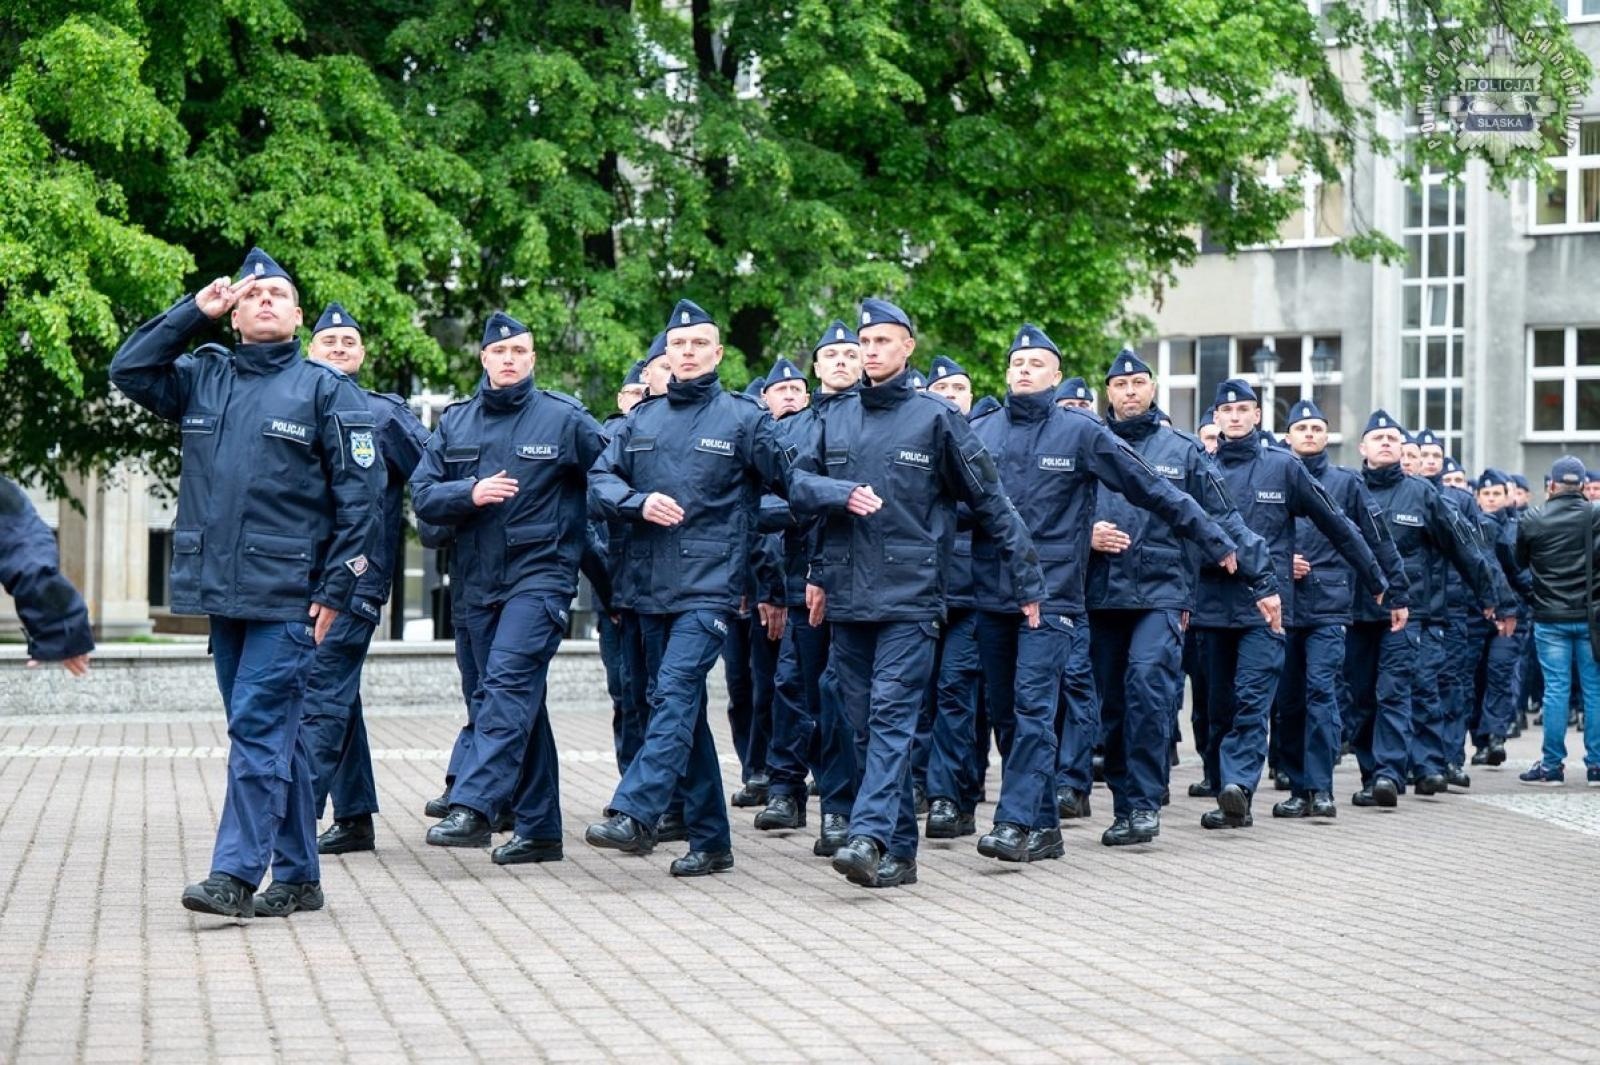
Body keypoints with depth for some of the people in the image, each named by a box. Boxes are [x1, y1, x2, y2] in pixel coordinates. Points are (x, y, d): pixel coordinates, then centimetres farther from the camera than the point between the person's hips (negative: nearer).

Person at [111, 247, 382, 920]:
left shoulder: (326, 390, -1)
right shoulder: (203, 379, 14)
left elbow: (361, 499, -3)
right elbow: (128, 370, 10)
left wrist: (335, 591, -9)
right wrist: (194, 311, 5)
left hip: (288, 597, -5)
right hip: (222, 593, 5)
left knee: (258, 727, -11)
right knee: (274, 734, 10)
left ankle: (236, 874, -12)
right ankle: (298, 877, 16)